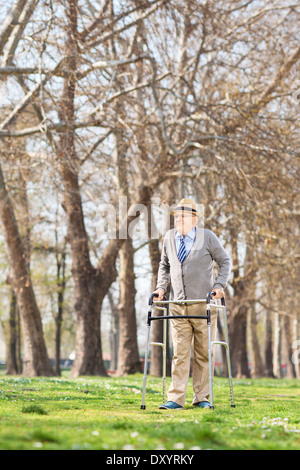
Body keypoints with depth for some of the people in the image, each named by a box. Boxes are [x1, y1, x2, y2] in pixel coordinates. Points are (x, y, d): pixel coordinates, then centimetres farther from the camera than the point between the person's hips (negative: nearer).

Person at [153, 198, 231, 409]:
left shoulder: (207, 237, -2)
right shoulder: (169, 237, 8)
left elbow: (225, 262, 6)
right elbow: (164, 266, 22)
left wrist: (219, 285, -7)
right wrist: (161, 287, 8)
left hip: (203, 304, -2)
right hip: (178, 306, 2)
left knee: (203, 353, 3)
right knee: (180, 353, -2)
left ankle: (202, 398, 11)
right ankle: (176, 399, -2)